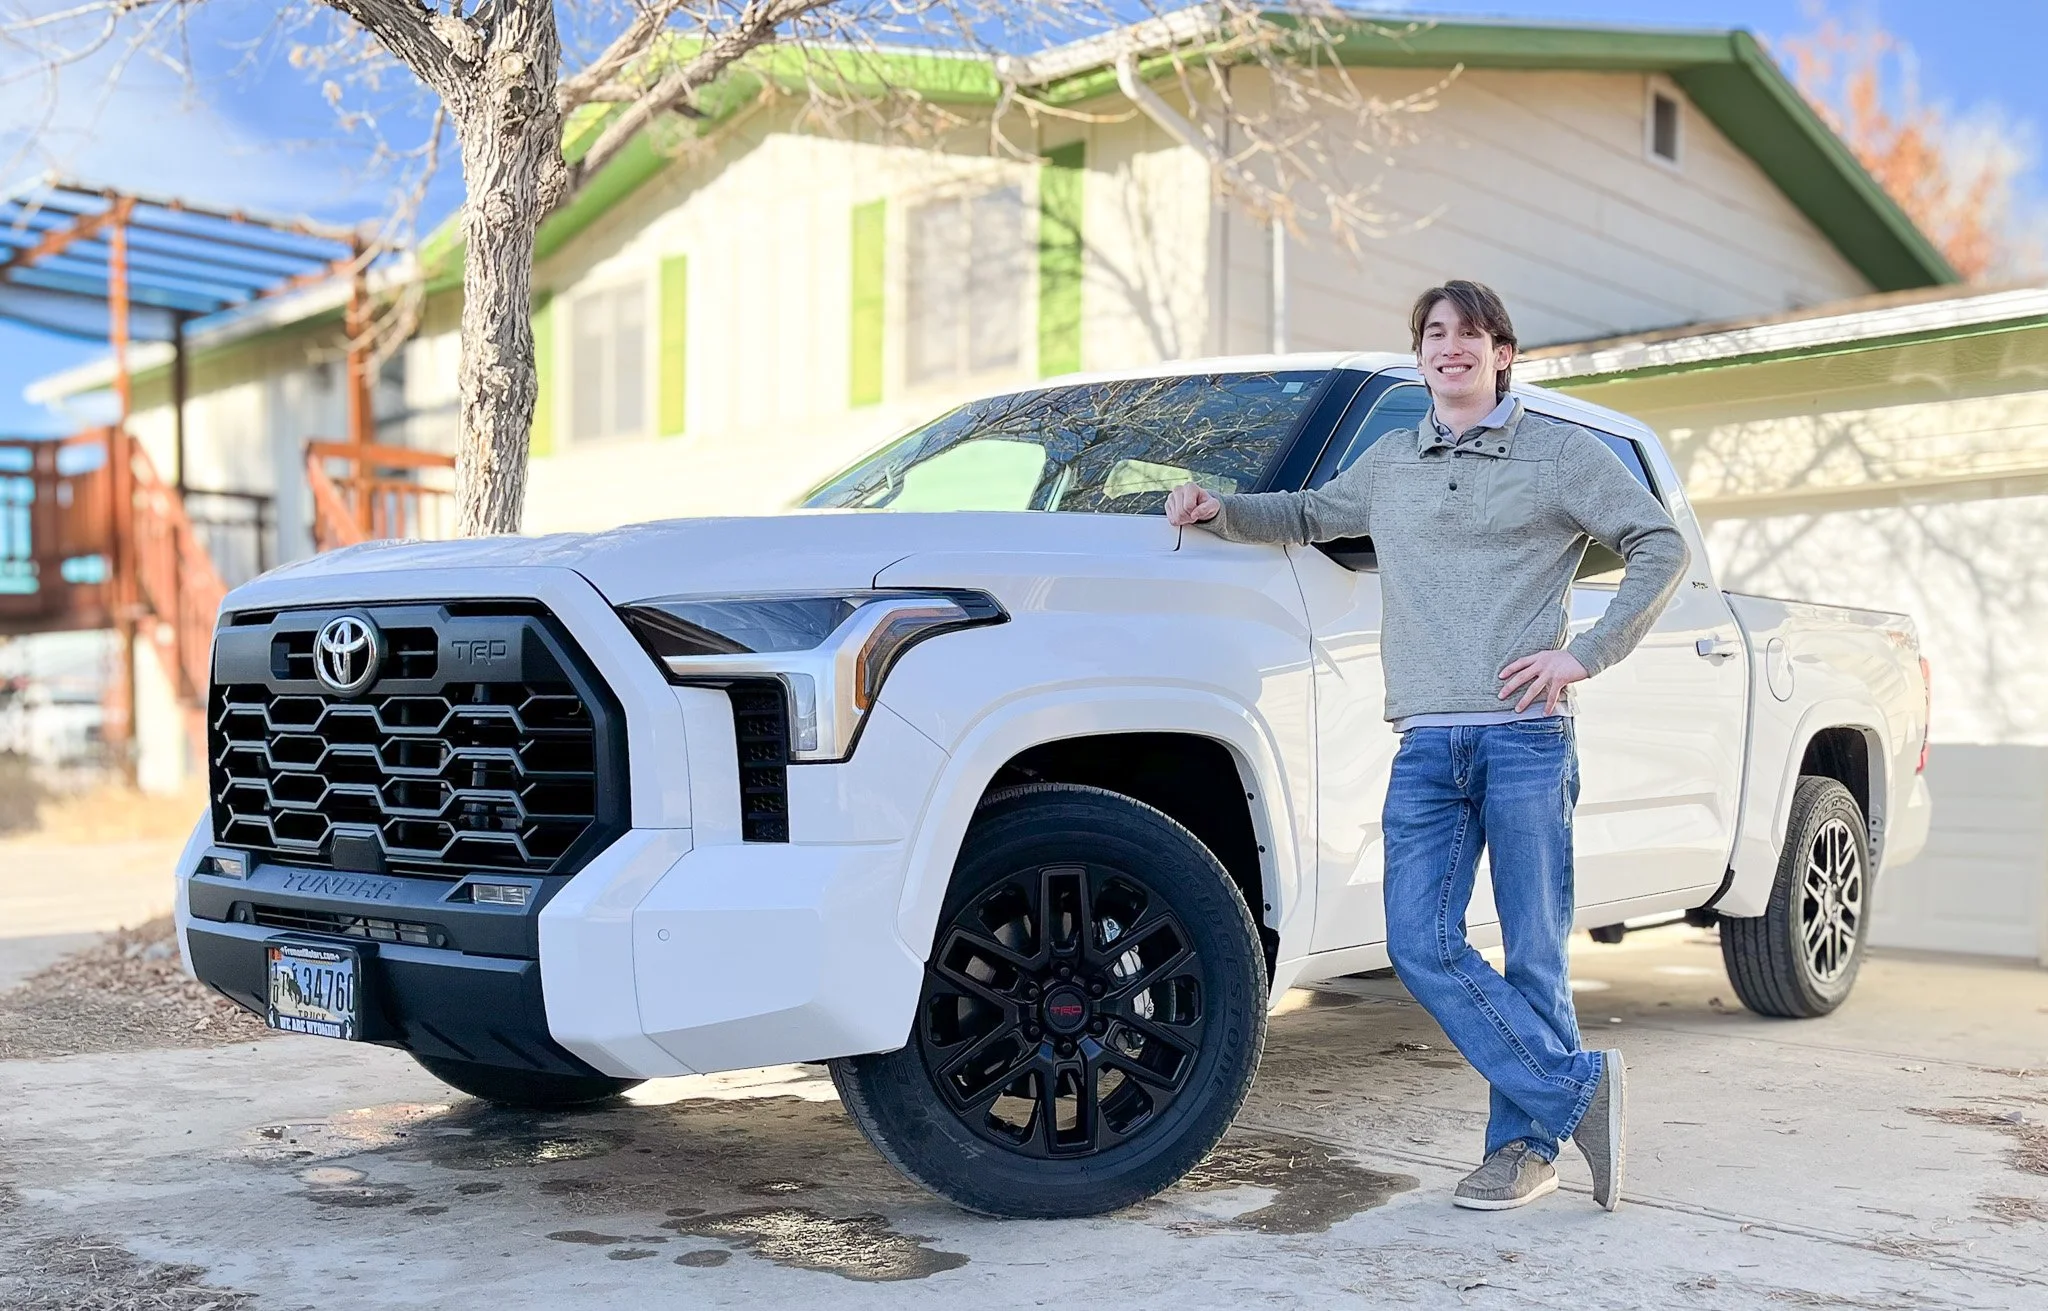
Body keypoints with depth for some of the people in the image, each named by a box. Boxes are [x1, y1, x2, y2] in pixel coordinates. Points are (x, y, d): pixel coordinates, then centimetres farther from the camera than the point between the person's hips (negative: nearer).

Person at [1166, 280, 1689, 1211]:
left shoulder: (1562, 454, 8)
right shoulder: (1389, 464, 21)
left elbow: (1661, 548, 6)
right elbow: (1307, 517, 35)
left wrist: (1584, 654, -6)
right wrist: (1218, 512, 16)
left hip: (1526, 740, -4)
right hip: (1425, 748, 4)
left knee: (1532, 951, 0)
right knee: (1420, 945, -7)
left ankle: (1526, 1143, 12)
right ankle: (1579, 1088, 4)